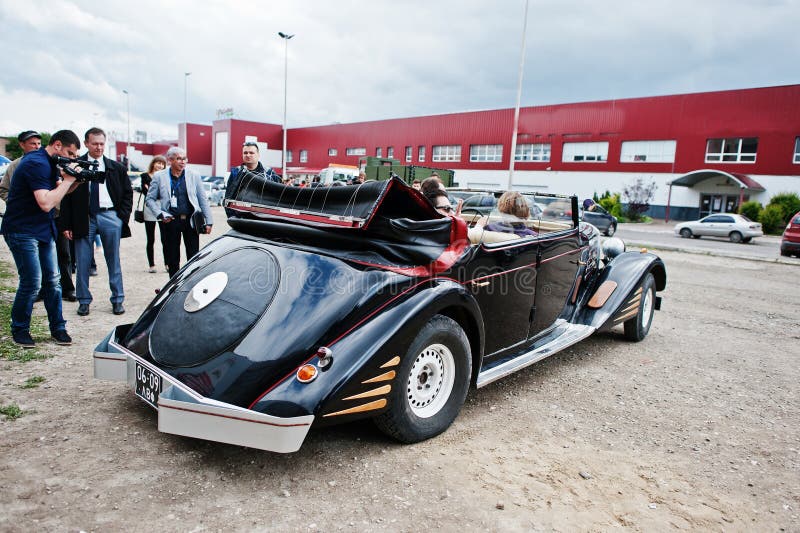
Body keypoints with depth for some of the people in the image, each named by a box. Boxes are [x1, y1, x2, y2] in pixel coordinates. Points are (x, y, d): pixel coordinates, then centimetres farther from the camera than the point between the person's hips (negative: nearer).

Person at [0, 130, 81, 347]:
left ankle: (58, 328, 15)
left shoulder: (51, 163, 9)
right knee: (32, 282, -6)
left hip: (43, 229, 9)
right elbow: (46, 203, -28)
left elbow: (60, 190, 12)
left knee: (52, 280, 7)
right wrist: (68, 179, -20)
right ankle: (19, 330, 12)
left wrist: (76, 179, -5)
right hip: (22, 231, -9)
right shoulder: (36, 164, -20)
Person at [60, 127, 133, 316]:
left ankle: (117, 300, 14)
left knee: (114, 261, 6)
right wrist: (67, 224, -4)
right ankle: (84, 301, 17)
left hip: (110, 217, 1)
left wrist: (123, 217, -1)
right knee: (83, 263, 4)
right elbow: (66, 196, 2)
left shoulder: (117, 168, 6)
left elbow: (128, 193, 10)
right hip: (84, 218, 0)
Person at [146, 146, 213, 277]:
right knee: (172, 259, 7)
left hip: (190, 220, 0)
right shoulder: (159, 177, 2)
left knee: (194, 257, 2)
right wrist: (160, 214, -9)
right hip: (170, 221, 0)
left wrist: (208, 222, 2)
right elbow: (149, 199, 7)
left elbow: (203, 199, 6)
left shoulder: (194, 175, 4)